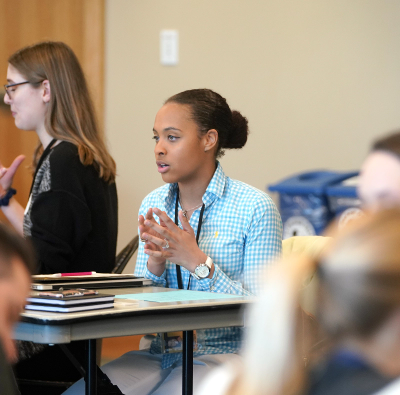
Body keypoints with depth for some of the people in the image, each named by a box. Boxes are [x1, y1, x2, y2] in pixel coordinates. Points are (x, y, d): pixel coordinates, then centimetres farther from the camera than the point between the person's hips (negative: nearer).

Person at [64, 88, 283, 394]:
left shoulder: (255, 207, -7)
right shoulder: (152, 205, 9)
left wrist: (199, 263, -20)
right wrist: (155, 265, -9)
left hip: (222, 354, -5)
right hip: (158, 354, 5)